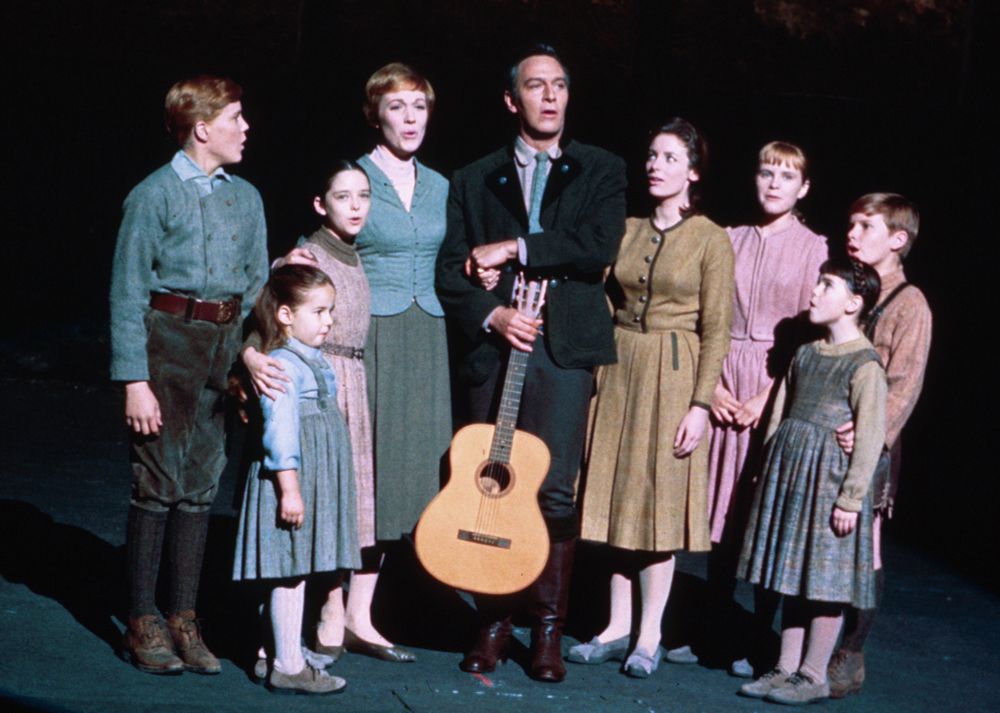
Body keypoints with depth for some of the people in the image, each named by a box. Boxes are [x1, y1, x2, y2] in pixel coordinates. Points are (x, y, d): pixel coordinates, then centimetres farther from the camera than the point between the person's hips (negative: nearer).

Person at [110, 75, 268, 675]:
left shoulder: (247, 198, 11)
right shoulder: (154, 196, -6)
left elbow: (258, 286, 16)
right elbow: (128, 292, -7)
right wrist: (134, 380, -12)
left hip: (228, 343, 5)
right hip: (168, 339, -5)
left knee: (202, 484, 7)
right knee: (158, 483, -2)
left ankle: (185, 619, 15)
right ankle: (143, 623, 8)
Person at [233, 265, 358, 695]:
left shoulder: (313, 361, 15)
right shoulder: (283, 365, -16)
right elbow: (280, 430, -22)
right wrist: (289, 488, -25)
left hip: (316, 479, 10)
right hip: (292, 479, -10)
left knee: (296, 572, 13)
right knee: (290, 574, -4)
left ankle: (288, 656, 20)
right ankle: (288, 667, 1)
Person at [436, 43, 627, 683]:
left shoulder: (601, 170, 10)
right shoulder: (474, 180, 16)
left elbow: (601, 246, -8)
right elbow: (452, 271, 9)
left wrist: (514, 248, -8)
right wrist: (491, 314, -9)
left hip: (565, 348, -2)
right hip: (493, 347, 2)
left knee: (555, 491, -7)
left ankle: (548, 630, 4)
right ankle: (494, 623, 14)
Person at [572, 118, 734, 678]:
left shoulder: (710, 239, -4)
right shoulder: (626, 231, 9)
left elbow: (716, 329, -7)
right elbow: (604, 304, 9)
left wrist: (701, 403, -13)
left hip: (674, 375, -4)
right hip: (619, 371, 5)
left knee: (659, 500, -1)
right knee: (618, 497, 6)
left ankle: (650, 636, 8)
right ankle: (619, 627, 15)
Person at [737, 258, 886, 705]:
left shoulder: (864, 365, -12)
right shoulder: (806, 353, 11)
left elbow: (871, 437, -14)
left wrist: (851, 498, -16)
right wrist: (768, 467, 17)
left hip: (829, 475, -7)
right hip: (788, 470, 7)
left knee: (825, 581, 0)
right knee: (794, 575, 12)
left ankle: (813, 675, 8)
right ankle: (787, 668, 19)